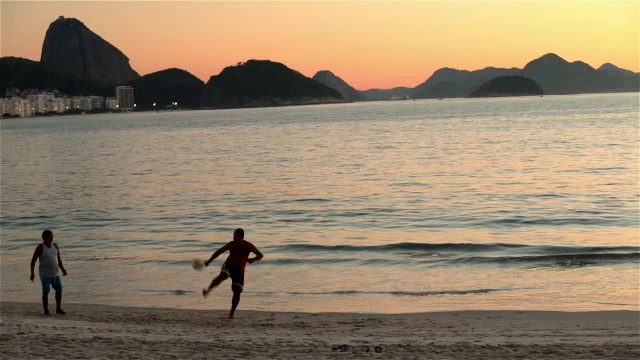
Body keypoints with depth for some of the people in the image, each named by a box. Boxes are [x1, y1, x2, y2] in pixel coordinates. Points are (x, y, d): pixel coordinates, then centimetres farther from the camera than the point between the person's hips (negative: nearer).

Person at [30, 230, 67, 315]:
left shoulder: (55, 246, 8)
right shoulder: (40, 248, -8)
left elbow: (59, 259, 14)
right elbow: (33, 260, -6)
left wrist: (63, 269, 1)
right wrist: (32, 273, -12)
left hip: (55, 274, 5)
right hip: (45, 275, -5)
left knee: (59, 290, 4)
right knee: (46, 292, -5)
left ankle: (58, 309, 17)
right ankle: (46, 310, 4)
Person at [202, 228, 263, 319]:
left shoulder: (249, 246, 1)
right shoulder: (231, 244, 4)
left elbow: (260, 255, 0)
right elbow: (219, 251, 14)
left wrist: (253, 259, -22)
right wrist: (209, 261, 9)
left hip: (239, 270, 0)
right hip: (228, 265, 0)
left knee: (237, 292, -7)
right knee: (222, 276, -36)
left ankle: (231, 313, 3)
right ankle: (207, 291, -42)